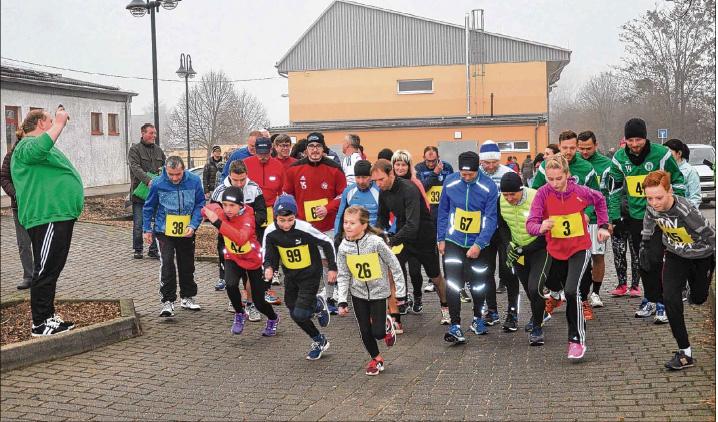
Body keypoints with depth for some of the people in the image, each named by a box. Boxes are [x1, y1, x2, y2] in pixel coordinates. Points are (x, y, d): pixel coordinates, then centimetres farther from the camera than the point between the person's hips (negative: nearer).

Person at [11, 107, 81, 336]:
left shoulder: (42, 144, 25)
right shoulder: (27, 145, -11)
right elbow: (39, 149, -37)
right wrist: (59, 123, -29)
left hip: (58, 215, 11)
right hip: (47, 218, -11)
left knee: (51, 269, 16)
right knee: (45, 270, -8)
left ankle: (49, 315, 25)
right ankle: (40, 324, -3)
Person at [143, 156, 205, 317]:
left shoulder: (194, 181, -12)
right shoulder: (158, 183, -13)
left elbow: (200, 205, -3)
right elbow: (149, 207, 1)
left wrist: (193, 225, -14)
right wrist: (147, 229, 4)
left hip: (186, 232, 2)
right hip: (164, 231, -2)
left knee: (187, 265, 14)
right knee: (167, 264, -13)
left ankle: (187, 297, 30)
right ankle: (168, 301, -5)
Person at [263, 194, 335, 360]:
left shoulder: (304, 229, -26)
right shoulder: (270, 232, -14)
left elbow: (327, 243, -13)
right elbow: (269, 254, -2)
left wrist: (332, 268, -8)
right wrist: (269, 267, -24)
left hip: (310, 274, -5)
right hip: (290, 276, 5)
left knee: (300, 314, -15)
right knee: (295, 314, 10)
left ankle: (318, 305, 19)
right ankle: (319, 341, 33)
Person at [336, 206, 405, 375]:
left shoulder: (376, 242, -22)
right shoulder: (344, 247, -10)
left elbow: (394, 266, -13)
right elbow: (343, 276, -2)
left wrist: (401, 292, -9)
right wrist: (342, 301, -8)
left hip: (378, 291, -3)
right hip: (358, 293, 3)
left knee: (377, 332, -6)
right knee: (365, 331, 7)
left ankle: (386, 325, 29)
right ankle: (376, 359, 31)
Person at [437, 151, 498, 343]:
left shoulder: (489, 187, -14)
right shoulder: (450, 182, -8)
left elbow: (491, 219, -13)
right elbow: (443, 212, 3)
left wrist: (479, 245, -20)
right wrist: (440, 239, 4)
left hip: (478, 244, 0)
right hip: (453, 241, 0)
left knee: (478, 284, 14)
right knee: (453, 283, -11)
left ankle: (477, 319, 36)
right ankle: (455, 325, -6)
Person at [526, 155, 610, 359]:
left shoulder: (580, 191, -16)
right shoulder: (543, 193, -16)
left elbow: (599, 200, 8)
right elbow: (530, 223, -24)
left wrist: (603, 225, 6)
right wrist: (540, 227, -45)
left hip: (580, 248, -3)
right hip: (556, 250, 3)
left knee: (571, 290, -21)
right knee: (567, 291, 17)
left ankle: (577, 339, -9)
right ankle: (578, 327, 43)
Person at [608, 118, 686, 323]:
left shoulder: (661, 154, -11)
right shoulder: (619, 158, -2)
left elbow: (678, 181, 1)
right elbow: (615, 190, 7)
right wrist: (615, 217, 5)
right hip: (635, 217, 4)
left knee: (654, 259, -13)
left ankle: (661, 303, -2)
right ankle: (650, 300, 25)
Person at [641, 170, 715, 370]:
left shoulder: (686, 210, -37)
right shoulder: (652, 208, -21)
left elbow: (711, 236, -25)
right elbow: (648, 225, 4)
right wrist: (643, 247, 12)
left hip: (702, 257, -3)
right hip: (675, 255, 3)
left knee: (698, 298, 15)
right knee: (670, 297, -14)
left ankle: (693, 295, 57)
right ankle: (685, 353, -9)